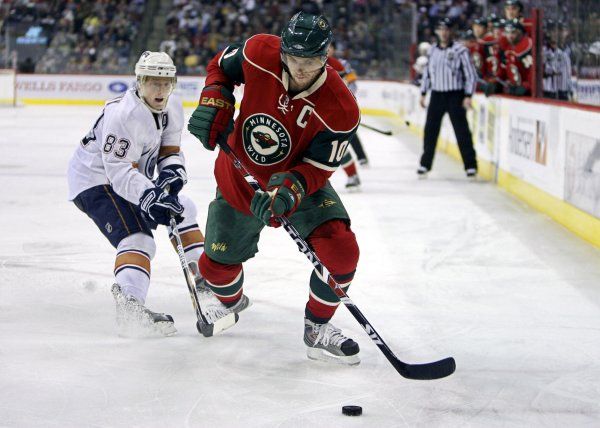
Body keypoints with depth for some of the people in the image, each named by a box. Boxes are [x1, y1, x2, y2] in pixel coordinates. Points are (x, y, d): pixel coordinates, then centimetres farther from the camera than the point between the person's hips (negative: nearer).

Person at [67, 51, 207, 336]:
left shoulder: (172, 108, -1)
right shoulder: (124, 115, -29)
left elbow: (170, 150, 4)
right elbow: (120, 171, -33)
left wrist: (172, 172, -18)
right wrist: (150, 198, -44)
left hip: (131, 177, 10)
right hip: (95, 181, -10)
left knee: (182, 209, 17)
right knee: (136, 237, -27)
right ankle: (129, 306, -45)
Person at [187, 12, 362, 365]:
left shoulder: (340, 110, -30)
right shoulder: (260, 54, -25)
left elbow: (316, 170, -23)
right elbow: (222, 66, -1)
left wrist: (289, 190, -42)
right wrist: (214, 103, -17)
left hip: (300, 180, -2)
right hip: (239, 177, 2)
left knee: (340, 249, -22)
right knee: (217, 265, 10)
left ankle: (318, 329, 1)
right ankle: (231, 303, 48)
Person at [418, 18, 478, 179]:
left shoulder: (460, 50, -7)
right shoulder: (433, 50, 9)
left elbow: (471, 75, -7)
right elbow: (427, 72, 18)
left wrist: (468, 96, -13)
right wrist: (423, 93, 15)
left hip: (455, 96, -4)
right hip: (436, 95, 4)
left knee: (462, 131, -4)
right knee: (430, 130, 4)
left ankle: (471, 165, 1)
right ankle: (425, 164, 14)